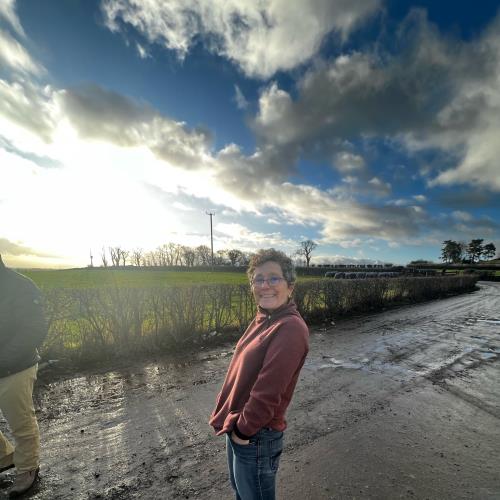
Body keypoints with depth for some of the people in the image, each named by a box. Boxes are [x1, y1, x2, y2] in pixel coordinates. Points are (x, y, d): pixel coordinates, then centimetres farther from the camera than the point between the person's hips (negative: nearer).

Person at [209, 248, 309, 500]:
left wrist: (243, 430, -15)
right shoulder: (262, 320, 1)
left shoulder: (290, 328, -28)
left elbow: (268, 392, -28)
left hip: (255, 436, -8)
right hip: (238, 428, 8)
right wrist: (233, 423, 10)